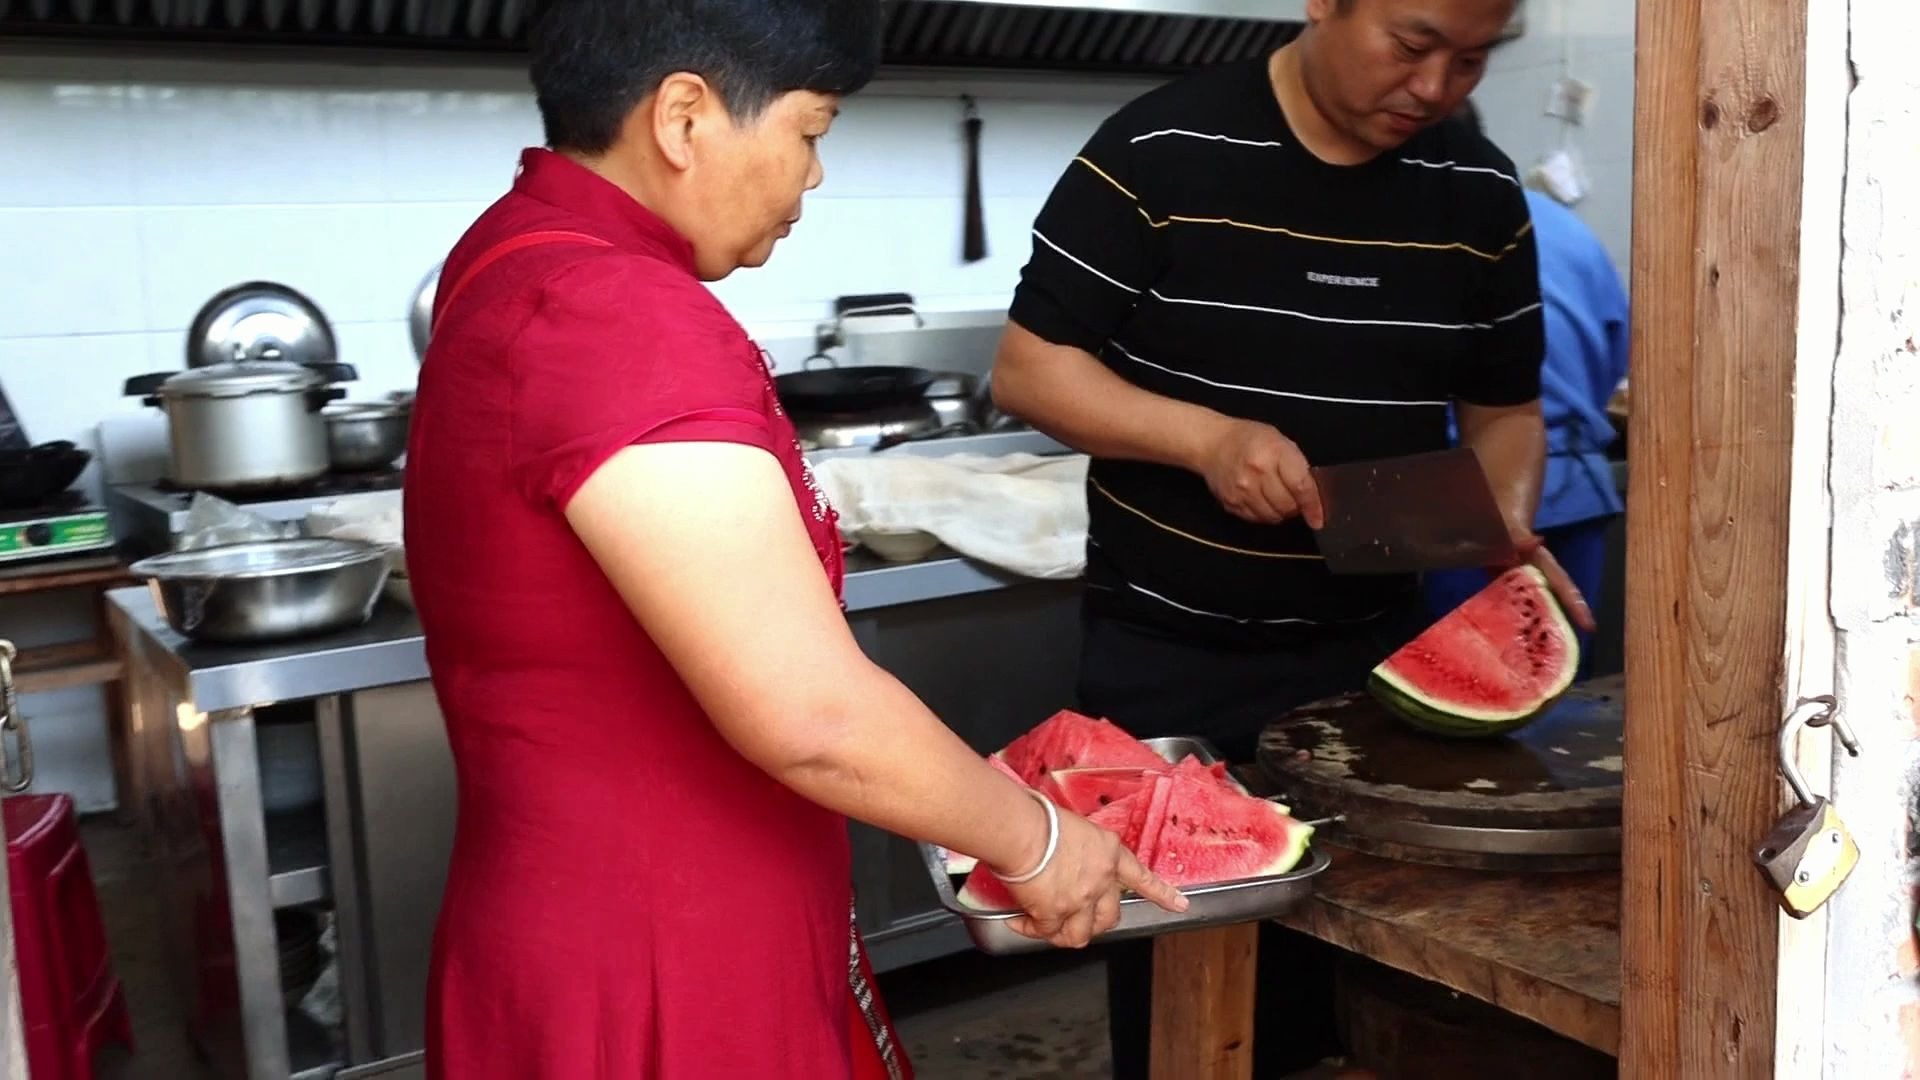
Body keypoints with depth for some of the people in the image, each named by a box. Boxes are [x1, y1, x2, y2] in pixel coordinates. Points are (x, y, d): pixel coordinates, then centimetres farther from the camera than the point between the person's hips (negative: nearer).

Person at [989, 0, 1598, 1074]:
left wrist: (1507, 521, -10)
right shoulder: (1159, 152, -12)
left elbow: (1505, 407, 11)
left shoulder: (1483, 196, 2)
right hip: (1167, 654, -3)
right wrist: (1208, 435, -22)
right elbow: (1030, 368, -9)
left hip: (1374, 649, 4)